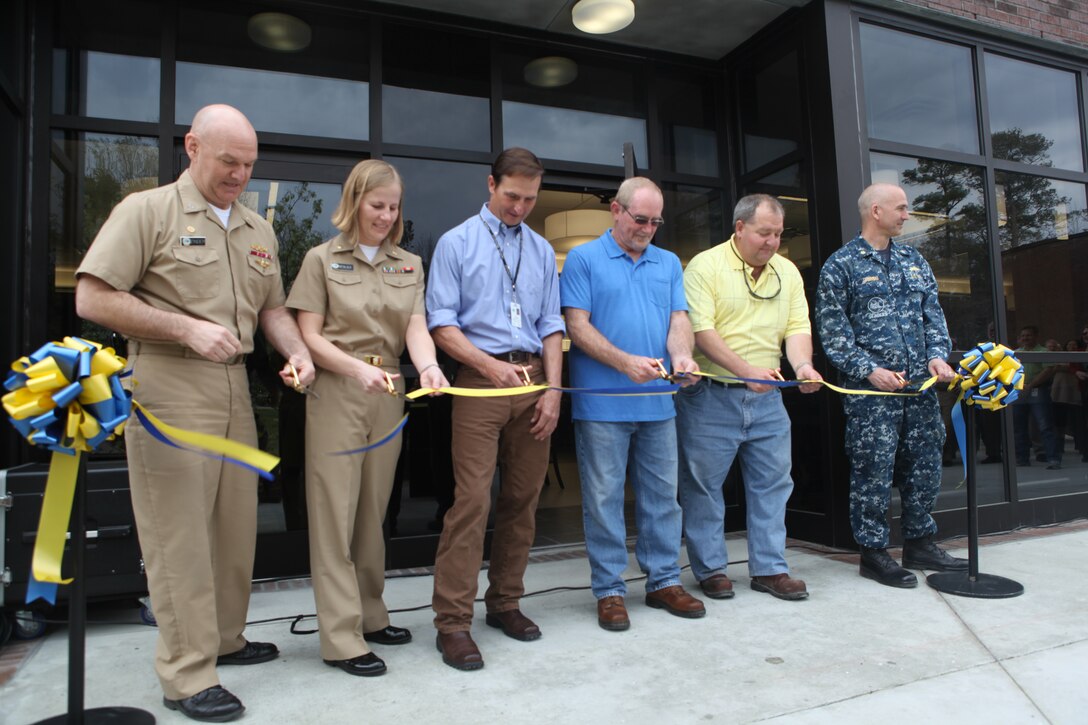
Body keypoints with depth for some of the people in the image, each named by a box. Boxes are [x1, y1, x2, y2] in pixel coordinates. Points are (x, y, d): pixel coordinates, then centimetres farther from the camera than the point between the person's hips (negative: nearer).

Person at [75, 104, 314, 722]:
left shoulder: (258, 229, 16)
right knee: (179, 533, -1)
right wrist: (187, 330, -15)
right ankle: (188, 675, 10)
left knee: (236, 524, 13)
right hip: (169, 388, -6)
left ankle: (225, 639, 31)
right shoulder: (147, 211, -3)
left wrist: (298, 352, 2)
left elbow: (272, 307, 21)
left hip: (236, 388, 7)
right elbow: (93, 299, -9)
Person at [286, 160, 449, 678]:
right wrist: (358, 368, -20)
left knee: (374, 509, 12)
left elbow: (415, 326, 0)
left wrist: (427, 365, -22)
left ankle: (370, 615, 26)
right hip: (336, 391, -4)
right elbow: (310, 336, -4)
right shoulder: (322, 259, 2)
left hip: (389, 393, 4)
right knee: (336, 509, -2)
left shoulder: (409, 264, 13)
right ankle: (342, 638, 5)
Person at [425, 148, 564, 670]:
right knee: (472, 499, -10)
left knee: (523, 498, 8)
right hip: (480, 381, -4)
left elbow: (551, 325, 13)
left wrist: (553, 388, 1)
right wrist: (492, 365, -15)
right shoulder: (457, 243, 3)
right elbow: (441, 324, -3)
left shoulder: (541, 250, 15)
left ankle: (505, 603, 22)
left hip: (533, 381, 5)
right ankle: (453, 621, 0)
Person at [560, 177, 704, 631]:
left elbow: (679, 320, 9)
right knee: (604, 499, 3)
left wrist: (681, 355, -14)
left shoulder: (669, 264, 15)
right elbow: (577, 325, -7)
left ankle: (664, 581, 26)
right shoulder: (584, 259, 1)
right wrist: (626, 362, -18)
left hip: (658, 402, 5)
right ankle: (609, 590, 15)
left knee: (662, 495, 12)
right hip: (602, 403, -4)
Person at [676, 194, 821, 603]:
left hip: (767, 398, 5)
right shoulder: (704, 267, -7)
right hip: (711, 396, -5)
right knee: (703, 483, 3)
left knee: (773, 482, 9)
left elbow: (797, 327, 5)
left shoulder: (787, 272, 11)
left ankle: (769, 568, 22)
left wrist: (803, 364, -15)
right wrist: (746, 369, -25)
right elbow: (702, 332, -16)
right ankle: (710, 569, 18)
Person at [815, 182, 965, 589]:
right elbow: (832, 330, -9)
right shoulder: (840, 265, -3)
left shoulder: (914, 261, 17)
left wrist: (937, 354, -3)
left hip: (920, 386, 6)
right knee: (873, 471, -2)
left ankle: (919, 543, 27)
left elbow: (933, 314, 15)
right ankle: (873, 552, 11)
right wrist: (870, 370, -16)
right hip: (870, 390, -6)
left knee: (924, 465, 12)